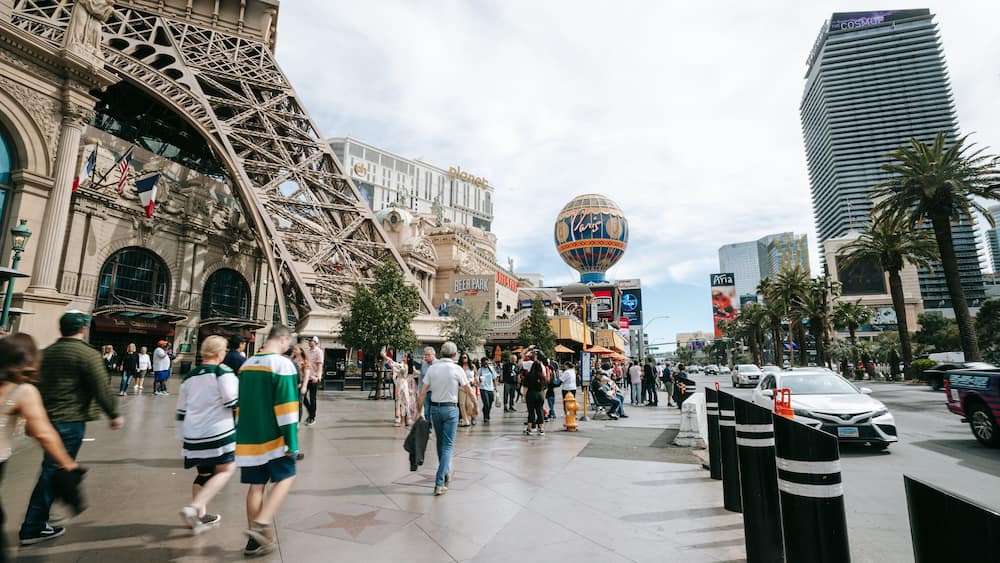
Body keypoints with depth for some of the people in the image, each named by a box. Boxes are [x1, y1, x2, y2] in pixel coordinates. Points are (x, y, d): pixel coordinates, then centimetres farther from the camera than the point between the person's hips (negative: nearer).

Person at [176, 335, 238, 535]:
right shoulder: (223, 372, -10)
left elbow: (181, 412, 18)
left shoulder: (188, 377, 12)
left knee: (204, 473, 20)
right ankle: (194, 508, -12)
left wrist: (183, 436, 28)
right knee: (225, 470, 3)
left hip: (193, 434, 7)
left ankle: (200, 515, 28)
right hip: (218, 432, -7)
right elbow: (232, 402, -16)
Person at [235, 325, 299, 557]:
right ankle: (262, 524, -5)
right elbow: (286, 406, -18)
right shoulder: (282, 364, -14)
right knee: (285, 478, 9)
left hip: (248, 438, 7)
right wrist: (292, 441, -13)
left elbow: (240, 402, 16)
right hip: (273, 437, -6)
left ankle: (255, 540, 18)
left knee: (256, 486, 12)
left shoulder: (246, 364, 9)